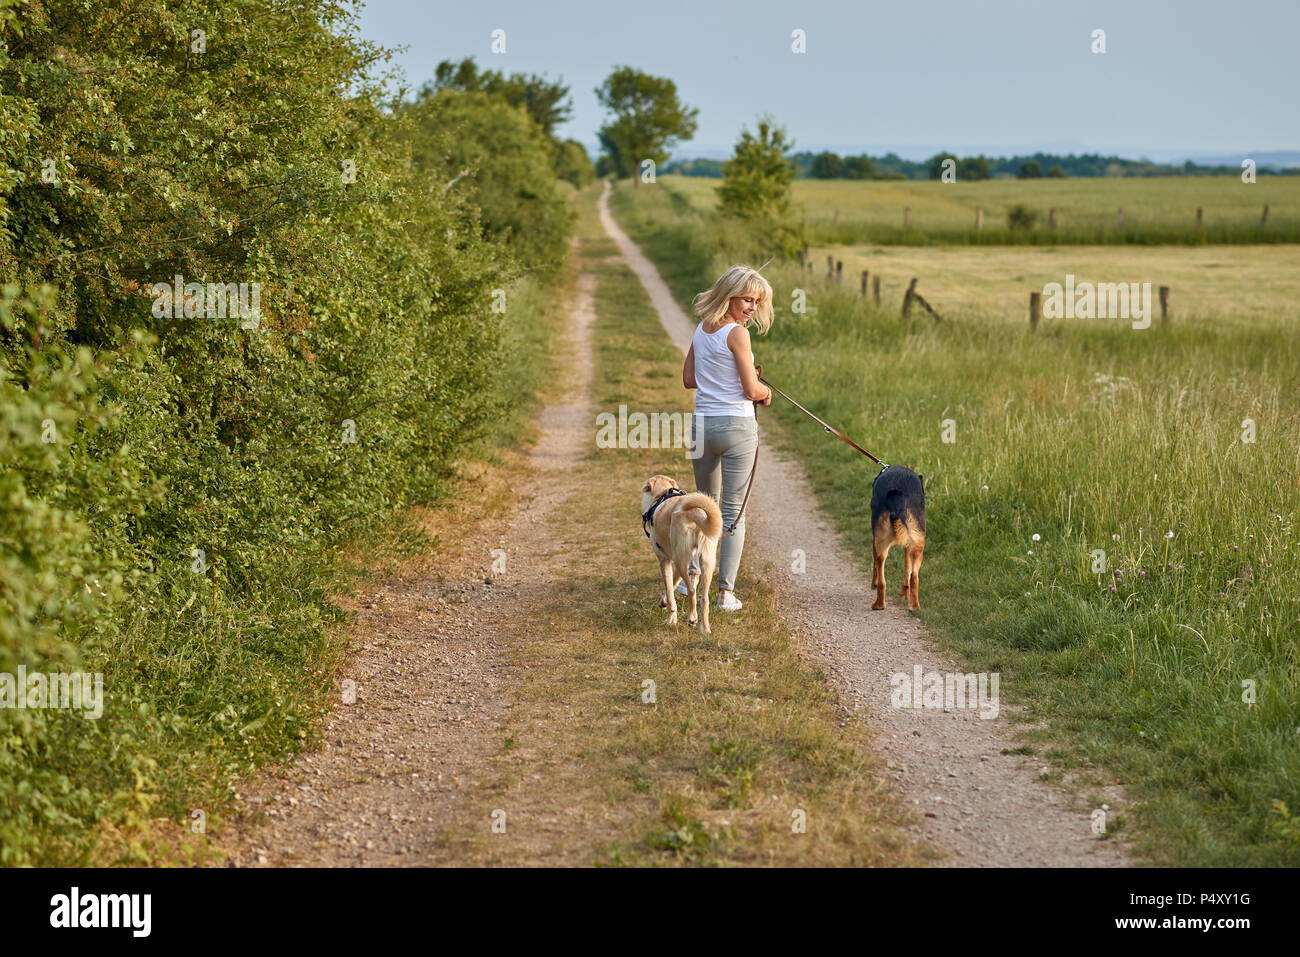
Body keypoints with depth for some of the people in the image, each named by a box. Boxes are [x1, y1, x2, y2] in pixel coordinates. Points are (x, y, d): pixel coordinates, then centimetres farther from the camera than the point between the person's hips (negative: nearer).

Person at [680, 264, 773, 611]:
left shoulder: (701, 329, 8)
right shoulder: (737, 334, -14)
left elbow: (689, 379, 15)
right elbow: (752, 390, -14)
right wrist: (765, 392, 7)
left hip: (702, 423, 6)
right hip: (736, 425, -6)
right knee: (734, 509, 2)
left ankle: (691, 575, 26)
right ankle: (726, 591, 3)